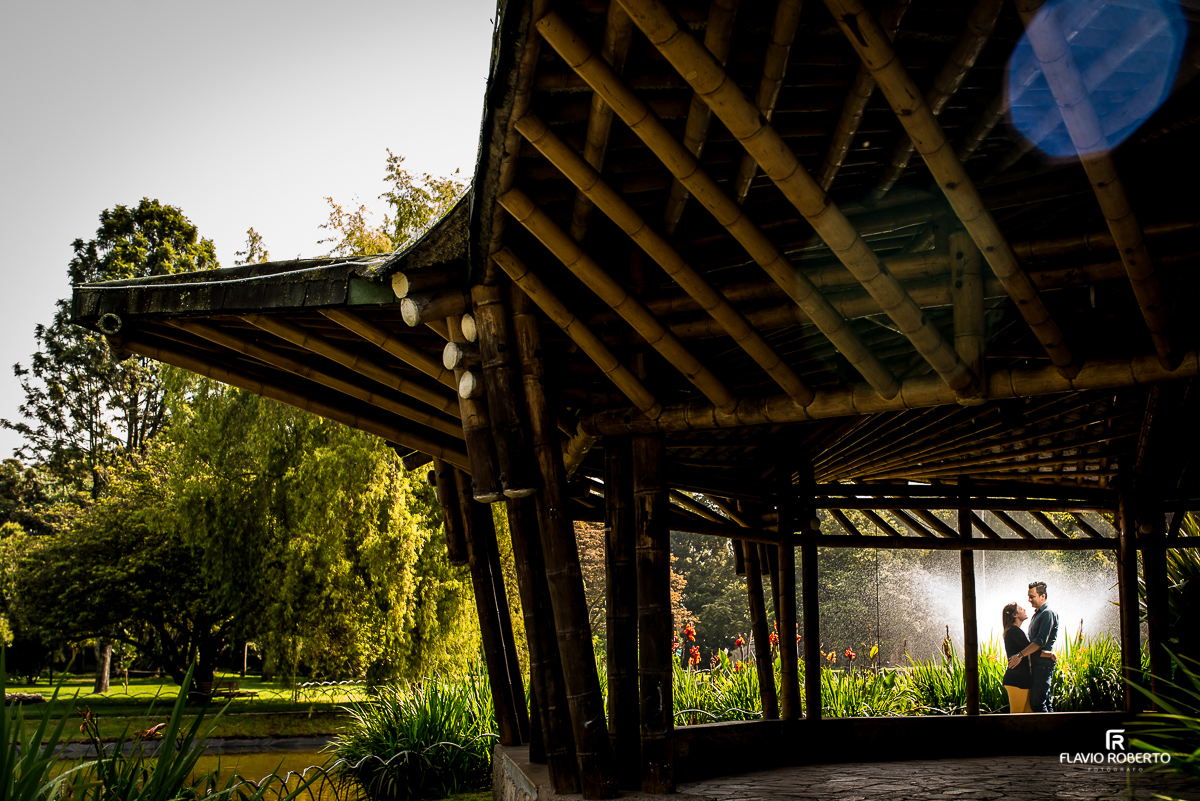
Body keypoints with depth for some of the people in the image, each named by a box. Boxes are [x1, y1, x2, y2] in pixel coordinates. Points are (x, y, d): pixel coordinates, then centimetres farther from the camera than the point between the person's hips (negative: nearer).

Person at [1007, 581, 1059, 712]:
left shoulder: (1048, 613, -13)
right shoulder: (1037, 613, 18)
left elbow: (1040, 641, -21)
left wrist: (1020, 655, -21)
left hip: (1043, 664, -10)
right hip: (1037, 664, 10)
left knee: (1037, 702, -11)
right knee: (1045, 702, 11)